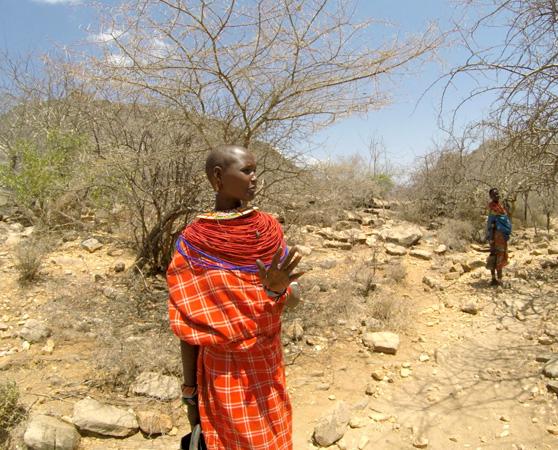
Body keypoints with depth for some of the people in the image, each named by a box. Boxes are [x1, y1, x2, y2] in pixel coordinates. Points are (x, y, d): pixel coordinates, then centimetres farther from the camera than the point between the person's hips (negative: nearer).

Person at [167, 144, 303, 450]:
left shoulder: (268, 228, -4)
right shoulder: (192, 243, -13)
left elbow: (292, 296, -6)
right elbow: (189, 326, -9)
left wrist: (277, 288, -30)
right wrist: (190, 392, -4)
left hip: (268, 366, 4)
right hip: (222, 373, -3)